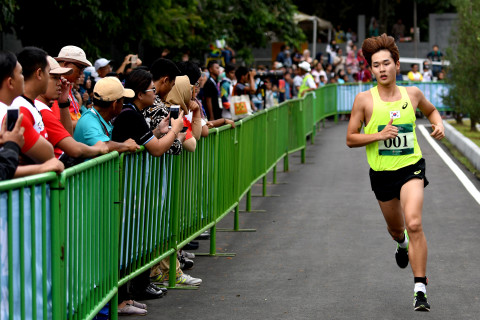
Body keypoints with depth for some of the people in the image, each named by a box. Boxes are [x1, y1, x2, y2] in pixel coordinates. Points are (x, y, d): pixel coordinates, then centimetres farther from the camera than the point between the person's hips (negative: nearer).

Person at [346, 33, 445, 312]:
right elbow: (351, 139, -3)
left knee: (414, 223, -21)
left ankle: (420, 289, -16)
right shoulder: (364, 99, -7)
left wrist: (439, 124, 1)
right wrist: (379, 135, -18)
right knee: (396, 228, 19)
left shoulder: (412, 94, 0)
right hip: (381, 172, 1)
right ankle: (402, 243, 59)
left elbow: (431, 110, 23)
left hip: (411, 167, -1)